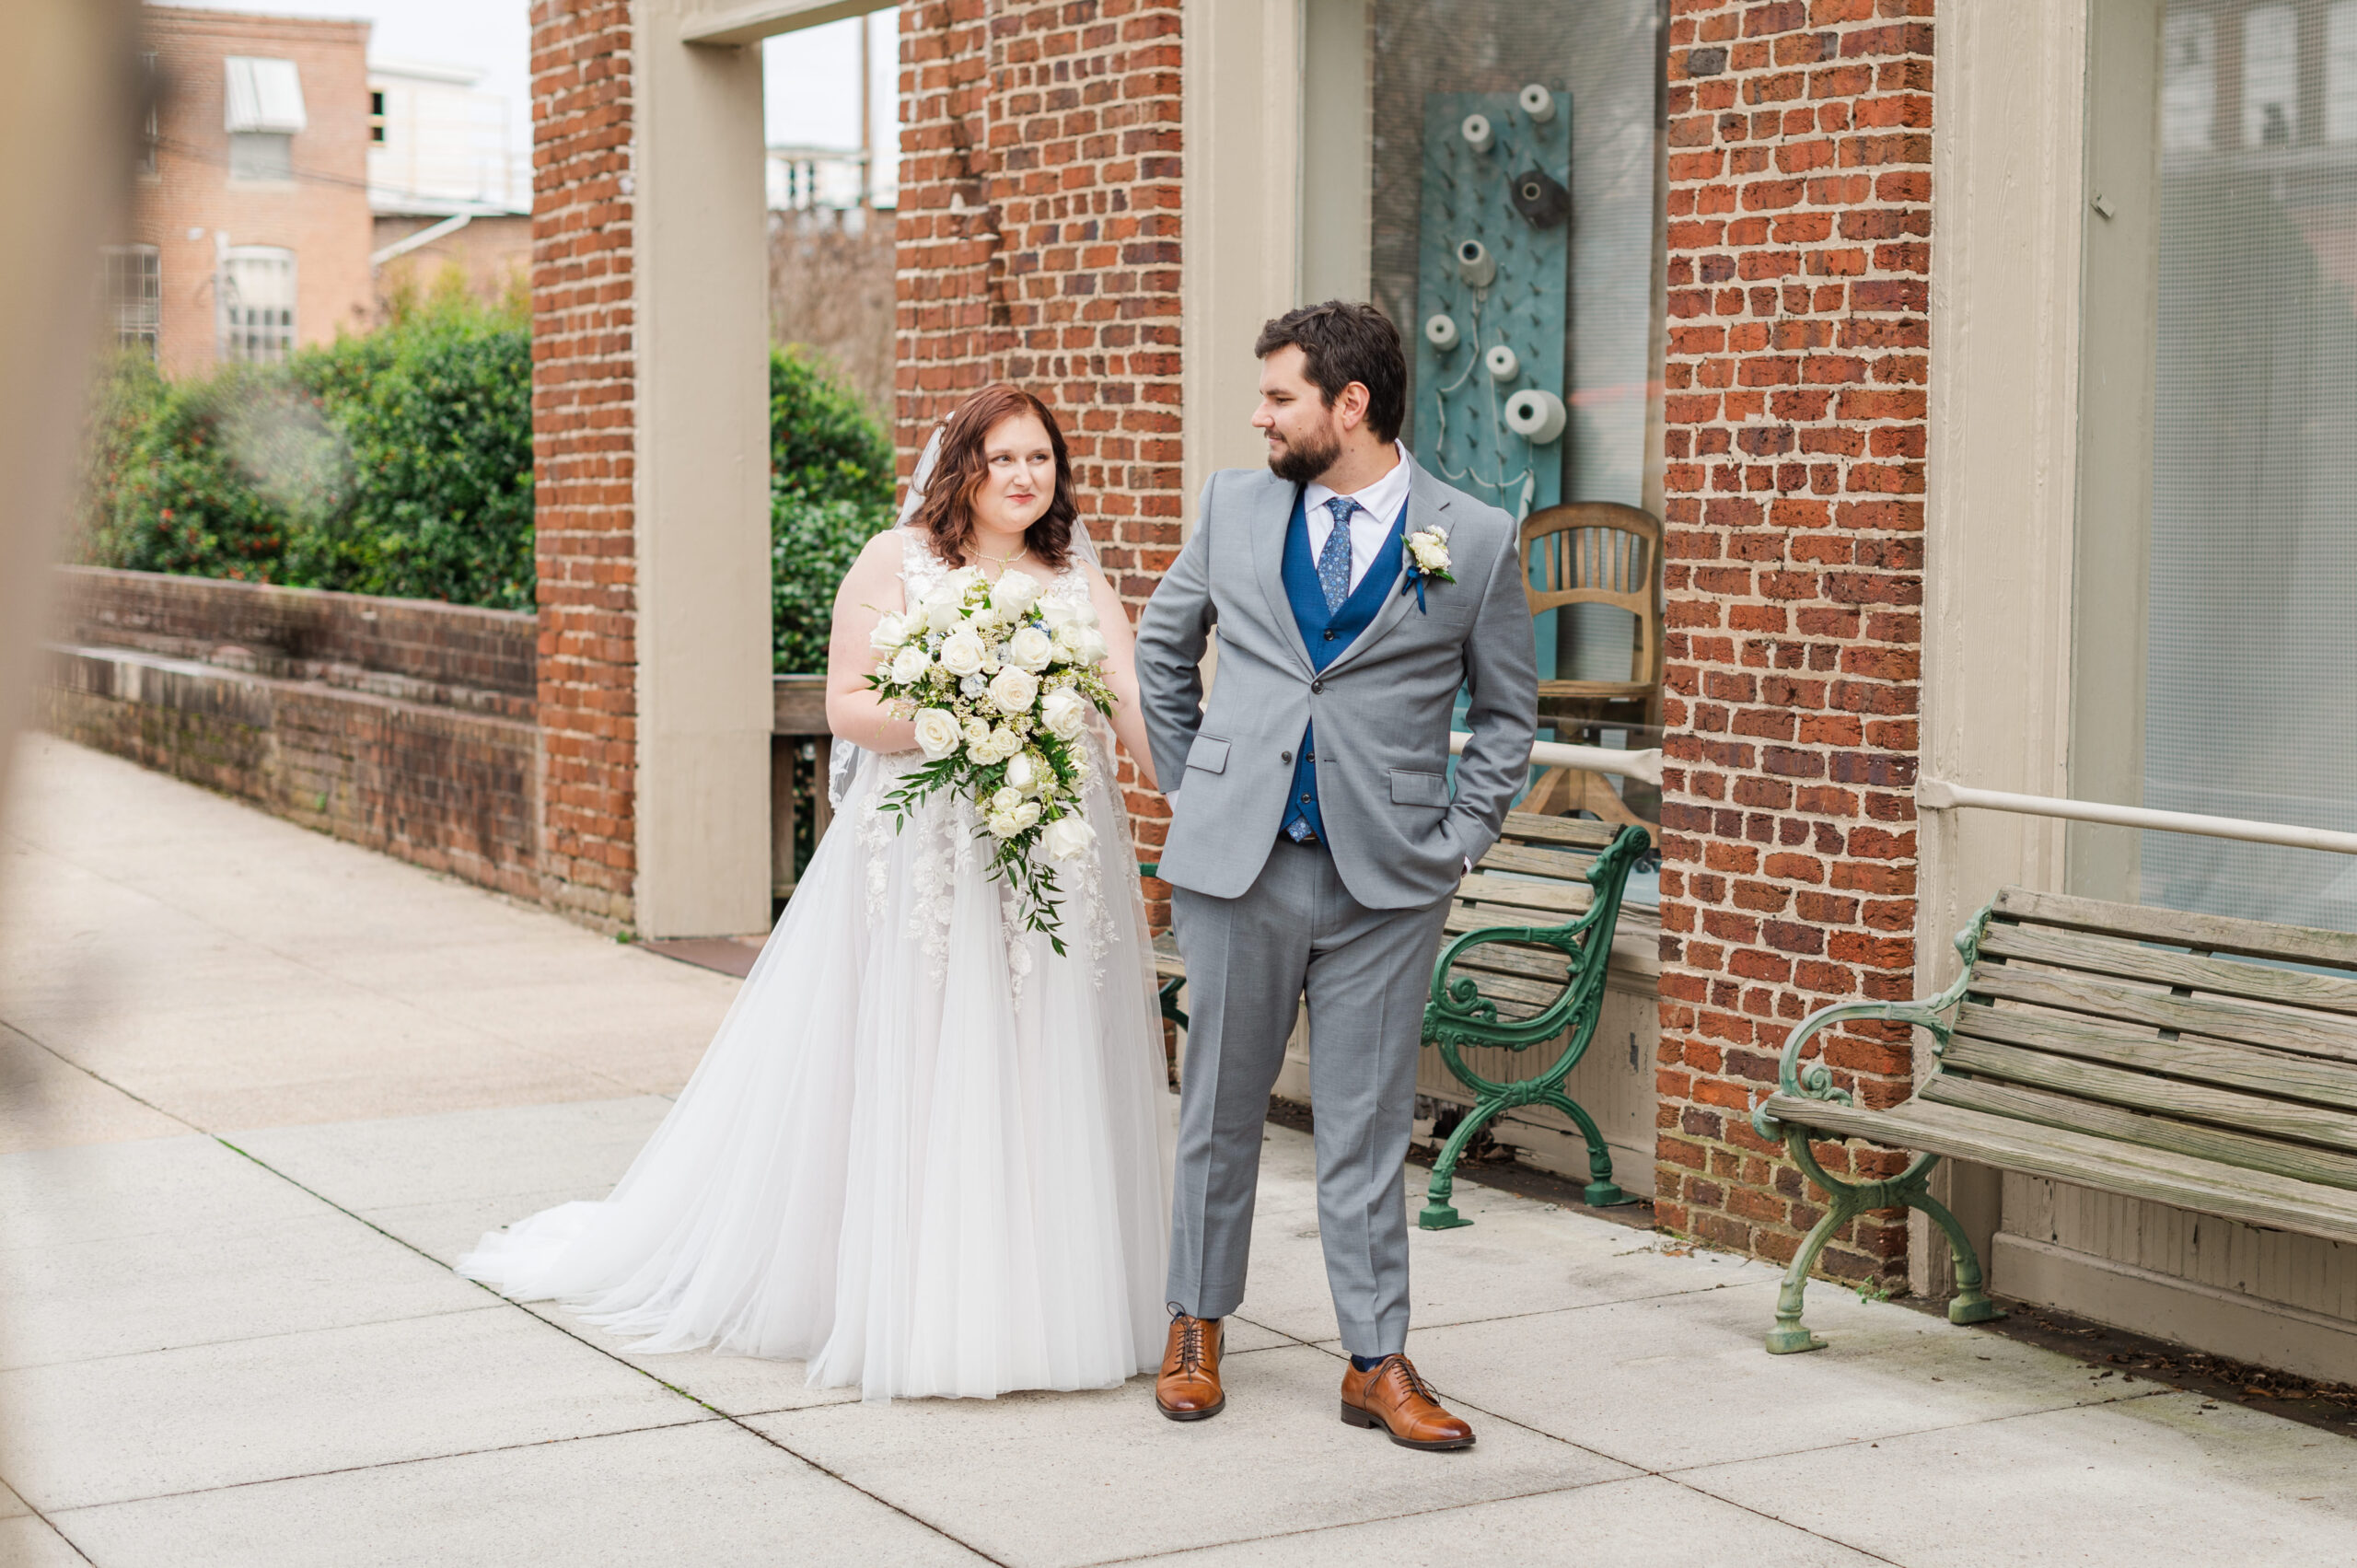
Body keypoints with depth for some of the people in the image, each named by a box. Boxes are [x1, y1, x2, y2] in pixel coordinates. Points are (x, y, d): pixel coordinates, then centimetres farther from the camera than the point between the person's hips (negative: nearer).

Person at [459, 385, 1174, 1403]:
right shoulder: (897, 563, 1)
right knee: (903, 1076, -1)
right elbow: (848, 706, -4)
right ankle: (906, 1307, 10)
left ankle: (1040, 1303, 18)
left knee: (1043, 1078, 6)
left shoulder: (1079, 581, 10)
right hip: (924, 854, -3)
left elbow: (1136, 701, -4)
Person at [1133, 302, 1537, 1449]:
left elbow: (1505, 710, 8)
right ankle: (1196, 1328, 26)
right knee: (1219, 1109, 11)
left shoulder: (1477, 539, -1)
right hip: (1237, 863, 2)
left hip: (1385, 881, -2)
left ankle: (1378, 1364, 12)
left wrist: (1458, 840, 0)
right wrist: (1187, 787, 14)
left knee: (1365, 1133, 3)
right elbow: (1162, 643, 19)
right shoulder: (1234, 505, 5)